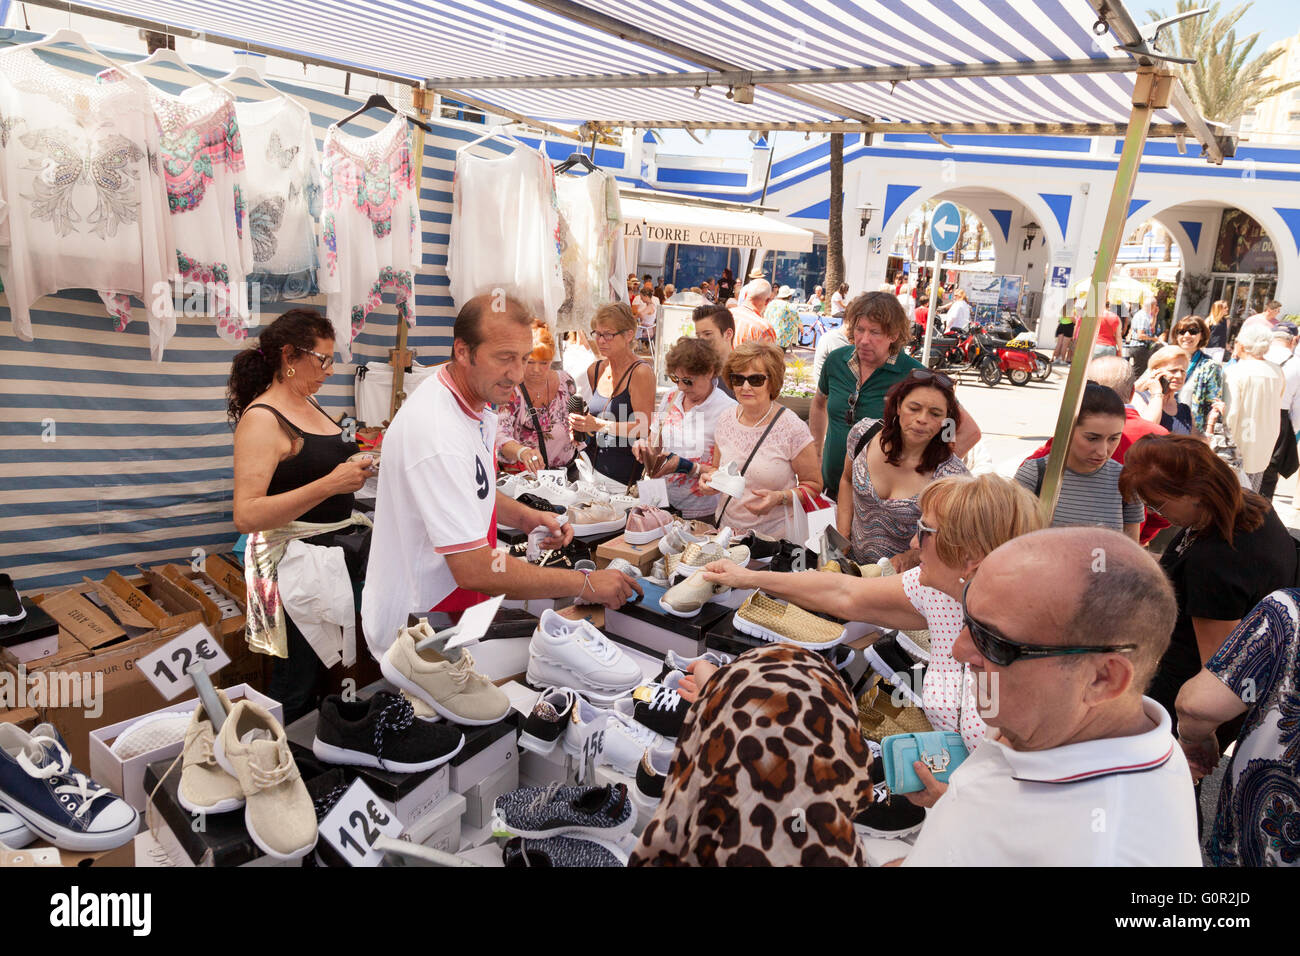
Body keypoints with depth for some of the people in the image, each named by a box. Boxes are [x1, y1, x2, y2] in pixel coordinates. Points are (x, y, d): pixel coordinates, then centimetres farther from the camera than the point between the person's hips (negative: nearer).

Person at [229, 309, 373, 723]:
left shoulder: (310, 405, 12)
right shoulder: (261, 418, -14)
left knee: (326, 675, 14)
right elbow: (246, 515, -22)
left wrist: (358, 467, 8)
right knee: (297, 692, -1)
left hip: (339, 548, 8)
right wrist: (331, 484, -27)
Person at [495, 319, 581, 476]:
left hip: (566, 468, 4)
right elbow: (500, 437, -24)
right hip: (525, 473, -4)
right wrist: (522, 451, -44)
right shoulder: (511, 391, -10)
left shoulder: (565, 381, 3)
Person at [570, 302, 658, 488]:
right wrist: (582, 423, 4)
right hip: (594, 463, 5)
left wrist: (598, 425, -19)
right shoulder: (595, 370, 10)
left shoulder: (641, 372, -10)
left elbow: (644, 427, -14)